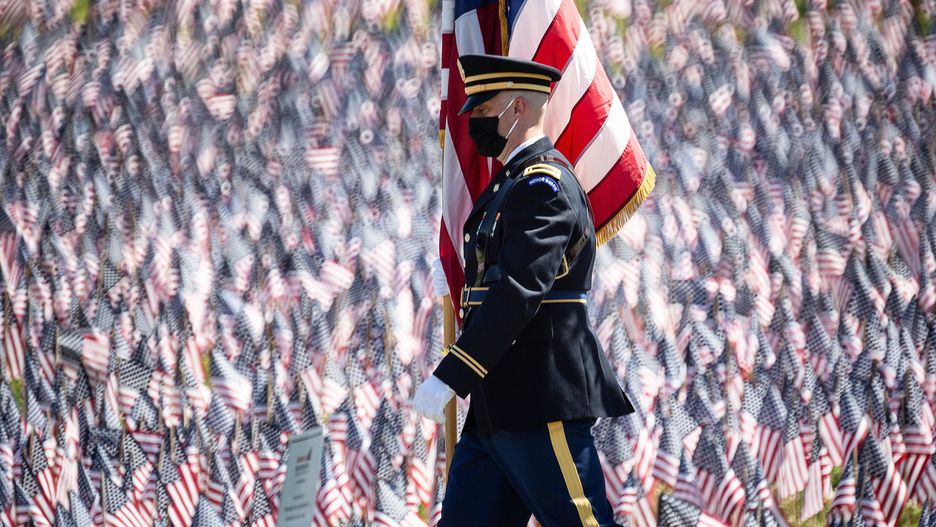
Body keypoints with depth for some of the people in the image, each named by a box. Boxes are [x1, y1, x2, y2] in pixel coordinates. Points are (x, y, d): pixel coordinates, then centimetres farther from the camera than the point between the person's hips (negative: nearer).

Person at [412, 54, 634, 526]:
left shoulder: (543, 184, -13)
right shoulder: (510, 184, 19)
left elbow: (517, 292, -23)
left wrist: (447, 379, -27)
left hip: (542, 402, -10)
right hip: (499, 407, 10)